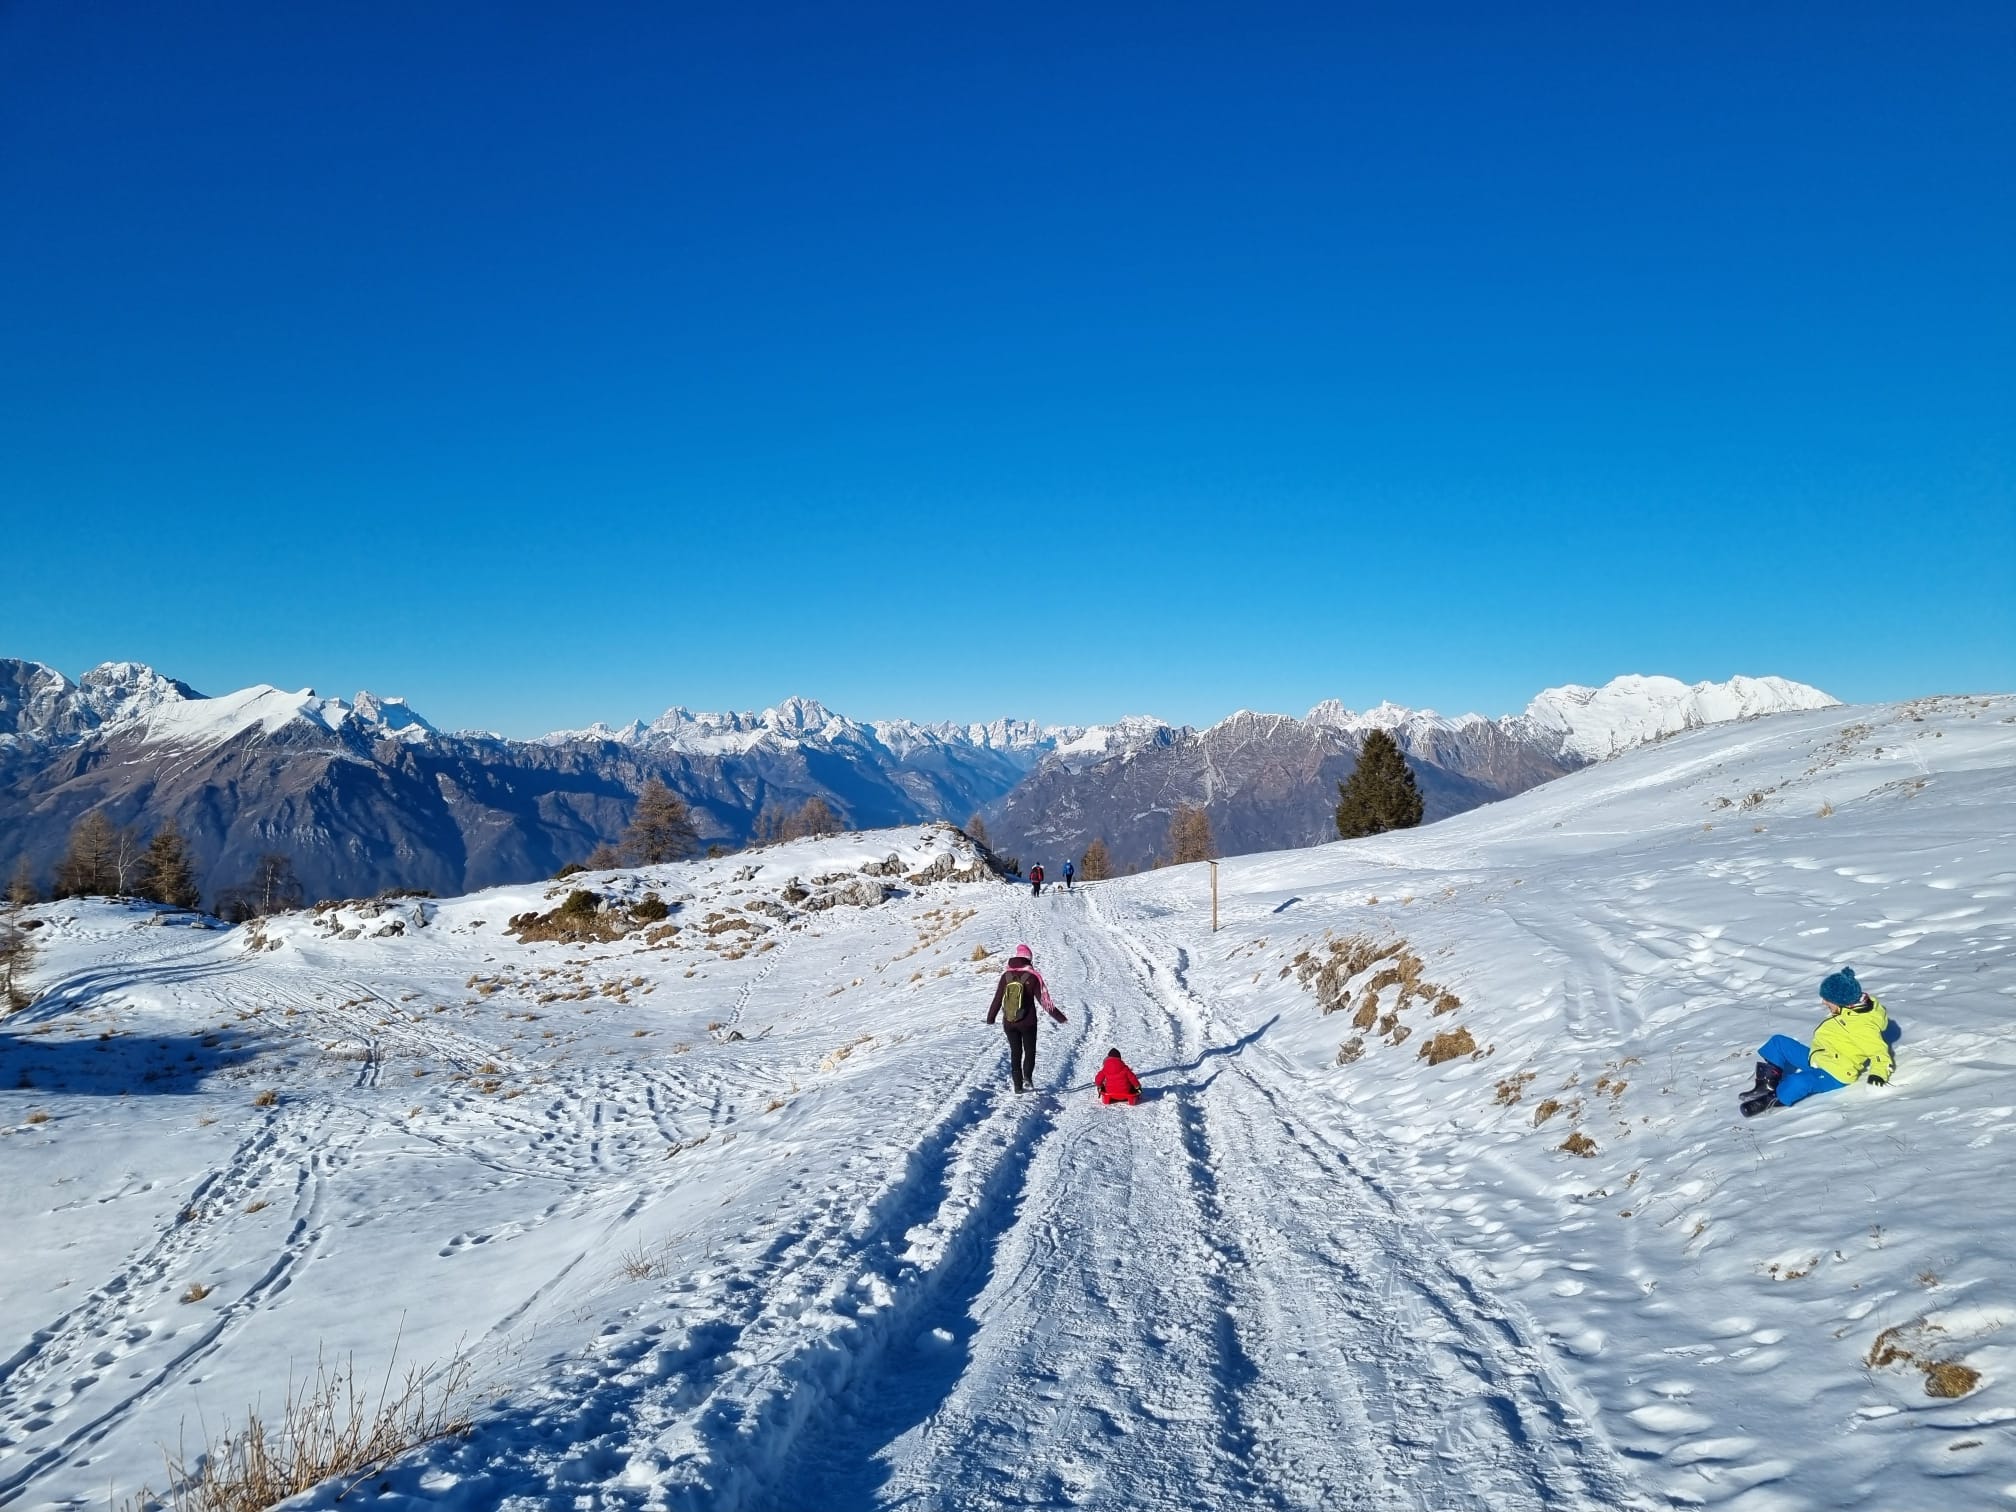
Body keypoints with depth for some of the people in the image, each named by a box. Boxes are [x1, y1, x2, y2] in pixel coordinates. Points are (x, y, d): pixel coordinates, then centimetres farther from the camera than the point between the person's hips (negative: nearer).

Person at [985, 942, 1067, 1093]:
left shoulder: (1006, 976, -3)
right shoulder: (1032, 977, -11)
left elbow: (997, 1000, 2)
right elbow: (1044, 1000, -9)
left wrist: (990, 1017, 18)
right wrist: (1060, 1017, -1)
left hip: (1009, 1023, 2)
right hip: (1028, 1022, -2)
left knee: (1015, 1052, 14)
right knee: (1030, 1051, 13)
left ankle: (1018, 1085, 12)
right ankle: (1027, 1077, -10)